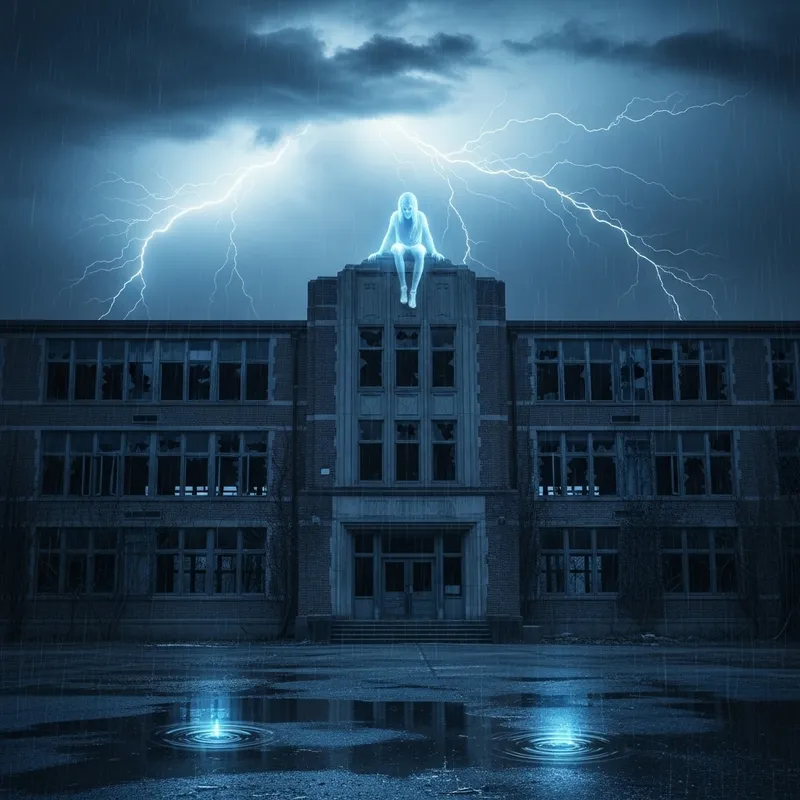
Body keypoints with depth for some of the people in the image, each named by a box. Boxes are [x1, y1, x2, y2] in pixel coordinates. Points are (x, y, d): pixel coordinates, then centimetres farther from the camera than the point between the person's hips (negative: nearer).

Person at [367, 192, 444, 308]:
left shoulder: (420, 216, -9)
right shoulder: (396, 216, -8)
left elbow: (427, 236, -4)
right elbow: (389, 236, -2)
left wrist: (434, 252, -16)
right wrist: (379, 252, -8)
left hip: (415, 247, 0)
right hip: (402, 246, 0)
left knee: (420, 251, -39)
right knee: (397, 248, -39)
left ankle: (413, 292, -36)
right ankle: (403, 288, -33)